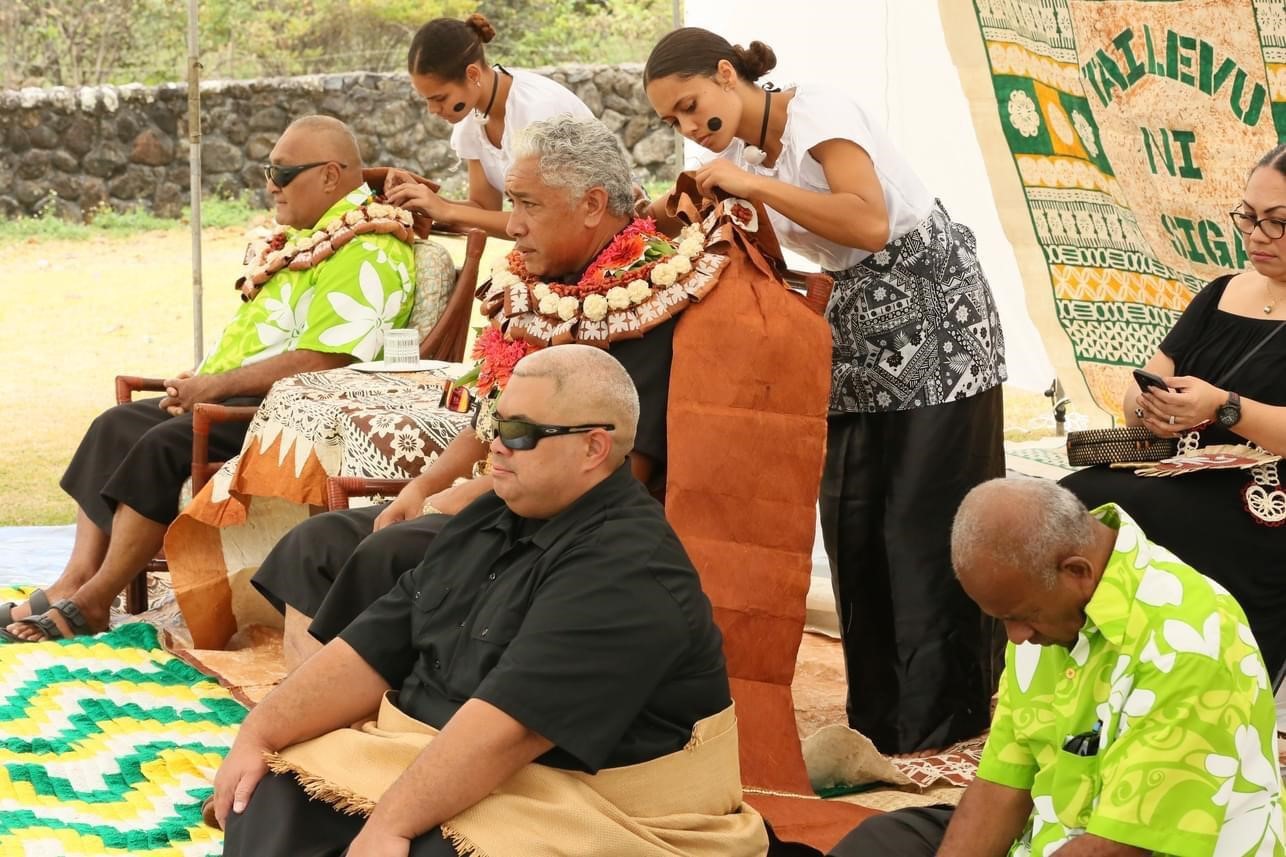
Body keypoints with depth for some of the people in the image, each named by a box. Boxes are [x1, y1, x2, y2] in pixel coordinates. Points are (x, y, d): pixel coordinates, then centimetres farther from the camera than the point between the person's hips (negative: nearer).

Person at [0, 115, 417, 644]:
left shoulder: (366, 252, -16)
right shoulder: (307, 236, 17)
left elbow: (318, 362, -25)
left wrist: (213, 386, -19)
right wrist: (198, 381, 5)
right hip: (238, 398, 11)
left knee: (164, 444, -26)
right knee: (117, 427, 2)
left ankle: (93, 602, -17)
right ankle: (77, 578, -5)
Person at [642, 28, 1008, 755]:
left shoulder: (815, 111, -16)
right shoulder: (741, 156, 8)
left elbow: (869, 224, -30)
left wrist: (752, 184, -27)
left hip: (935, 317, -8)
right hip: (861, 330, 8)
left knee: (926, 525, -8)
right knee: (854, 525, 5)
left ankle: (943, 726, -3)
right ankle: (882, 723, 11)